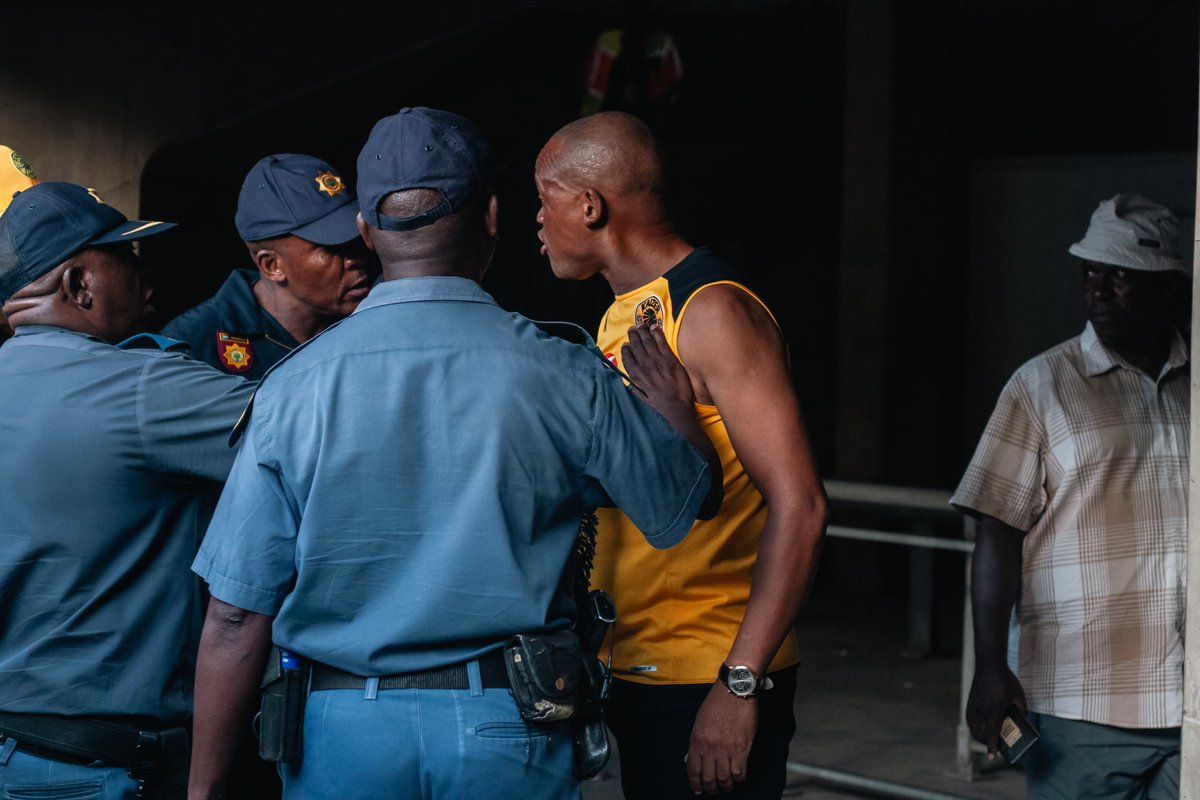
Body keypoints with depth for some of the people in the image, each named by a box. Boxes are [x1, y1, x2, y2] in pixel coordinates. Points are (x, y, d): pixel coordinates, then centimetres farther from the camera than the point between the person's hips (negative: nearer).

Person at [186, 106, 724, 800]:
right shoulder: (564, 378, -7)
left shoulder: (293, 387, -7)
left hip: (342, 727, 1)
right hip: (508, 728, 0)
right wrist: (674, 401, 28)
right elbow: (697, 496, 9)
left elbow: (236, 621, -6)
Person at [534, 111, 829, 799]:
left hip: (710, 680, -9)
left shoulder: (713, 312, -14)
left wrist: (739, 684, -24)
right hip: (634, 673, 9)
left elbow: (798, 505, -21)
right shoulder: (623, 316, 14)